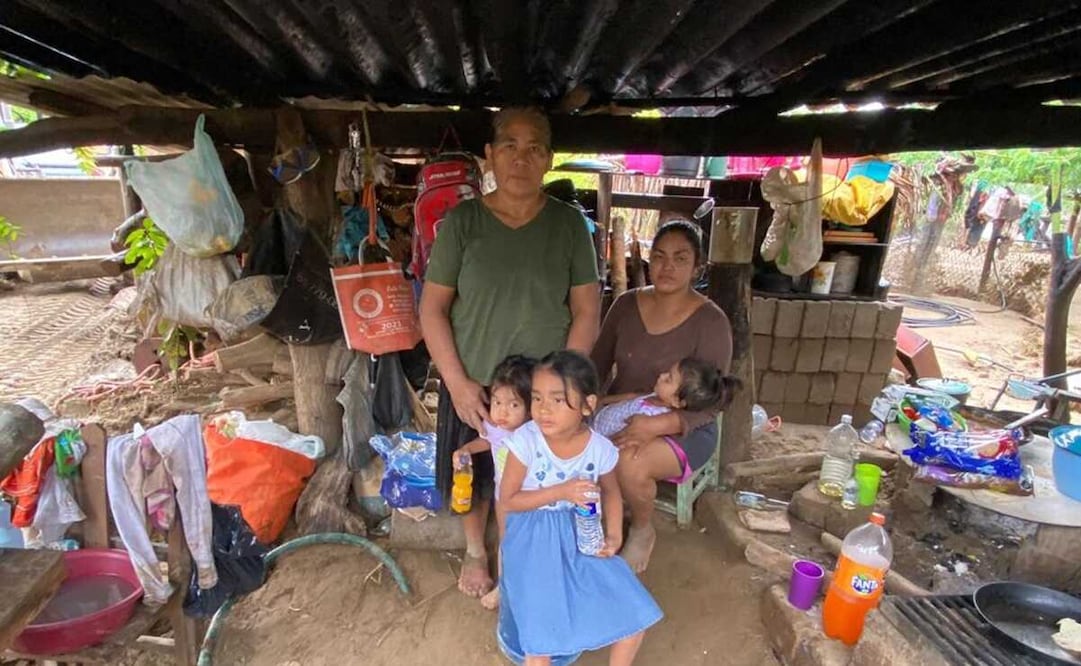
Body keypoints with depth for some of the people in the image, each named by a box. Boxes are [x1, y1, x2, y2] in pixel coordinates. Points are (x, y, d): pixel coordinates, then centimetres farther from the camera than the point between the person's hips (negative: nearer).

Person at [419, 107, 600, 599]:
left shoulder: (568, 224, -4)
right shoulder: (462, 221, -6)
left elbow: (587, 311, -2)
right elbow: (432, 307, -4)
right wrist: (458, 383, -10)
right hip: (474, 384, 0)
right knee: (475, 472, 18)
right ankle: (475, 552, 47)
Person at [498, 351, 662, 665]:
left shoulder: (600, 449, -12)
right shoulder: (526, 441, -20)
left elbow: (611, 492, 9)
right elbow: (507, 500, -13)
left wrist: (614, 536, -6)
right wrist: (561, 491, -24)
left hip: (581, 538, 3)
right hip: (535, 542, -3)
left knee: (635, 613, 2)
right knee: (540, 637, -14)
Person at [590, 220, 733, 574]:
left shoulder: (711, 321, -13)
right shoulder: (626, 304, 1)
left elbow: (709, 404, -16)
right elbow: (598, 367, 5)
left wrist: (656, 425, -33)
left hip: (683, 428, -3)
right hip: (619, 415, 4)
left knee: (629, 463, -33)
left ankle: (643, 531, 2)